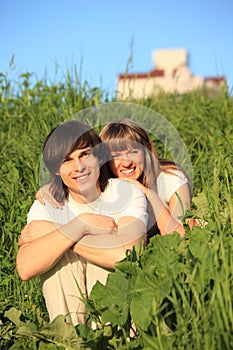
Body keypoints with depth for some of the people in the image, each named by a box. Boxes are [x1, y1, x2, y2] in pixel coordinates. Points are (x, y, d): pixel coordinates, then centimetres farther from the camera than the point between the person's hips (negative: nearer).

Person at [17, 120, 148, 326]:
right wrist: (81, 223, -28)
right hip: (66, 299, 2)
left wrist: (50, 233, -25)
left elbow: (127, 254, -32)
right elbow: (26, 268, -23)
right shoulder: (48, 204, -5)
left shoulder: (127, 193, -12)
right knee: (59, 254, -22)